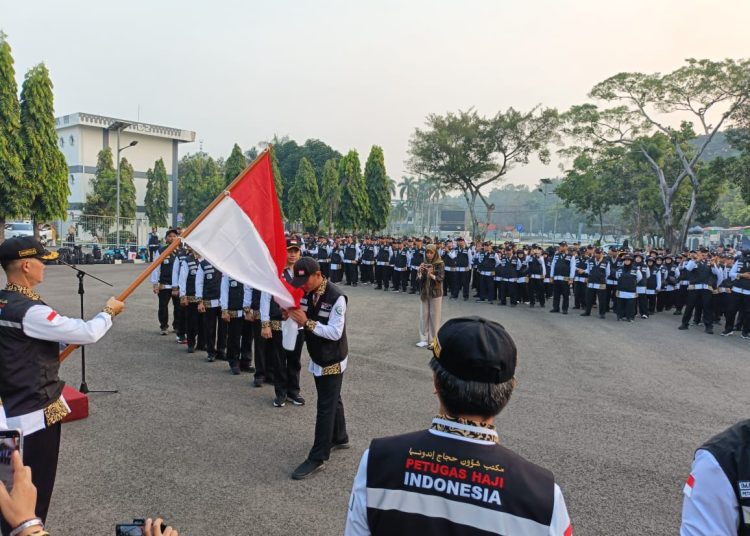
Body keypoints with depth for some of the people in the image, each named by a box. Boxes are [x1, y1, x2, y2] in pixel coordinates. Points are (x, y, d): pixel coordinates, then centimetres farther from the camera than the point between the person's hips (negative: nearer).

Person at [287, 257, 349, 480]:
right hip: (317, 358, 7)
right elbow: (304, 321, 6)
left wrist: (307, 322, -31)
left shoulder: (336, 297, -25)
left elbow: (335, 332, -27)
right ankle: (340, 438, 41)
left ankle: (317, 458, 7)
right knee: (333, 401, 22)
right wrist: (291, 313, -15)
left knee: (325, 407, -1)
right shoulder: (307, 292, -2)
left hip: (332, 361, -7)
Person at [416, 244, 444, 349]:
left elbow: (441, 278, -15)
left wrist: (431, 275, -32)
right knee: (424, 315, 6)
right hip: (424, 292, 4)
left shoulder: (440, 263, -7)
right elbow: (420, 279, 4)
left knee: (434, 316, 0)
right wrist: (421, 272, -16)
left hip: (435, 293, -4)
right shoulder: (424, 263, 6)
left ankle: (433, 340, 7)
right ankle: (424, 339, 14)